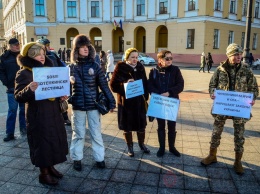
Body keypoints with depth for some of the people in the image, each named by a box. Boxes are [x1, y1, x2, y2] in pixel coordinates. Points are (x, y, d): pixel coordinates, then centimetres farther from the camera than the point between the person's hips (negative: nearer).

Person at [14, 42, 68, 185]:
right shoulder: (23, 73, -11)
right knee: (42, 142, 2)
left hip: (53, 112, 7)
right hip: (38, 116, -7)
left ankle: (50, 167, 33)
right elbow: (18, 97, -18)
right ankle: (43, 173, 20)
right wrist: (29, 89, -37)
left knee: (55, 140, 14)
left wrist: (61, 96, 0)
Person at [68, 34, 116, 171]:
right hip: (78, 106, 1)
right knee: (78, 134, 11)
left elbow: (104, 85, -2)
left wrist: (111, 101, -4)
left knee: (96, 133, 9)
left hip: (93, 105, 0)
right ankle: (77, 159, 26)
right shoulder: (72, 67, 1)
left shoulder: (94, 66, -2)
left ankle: (99, 158, 23)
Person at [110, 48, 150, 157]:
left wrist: (145, 98, 4)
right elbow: (113, 85, -10)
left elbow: (145, 83, 10)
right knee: (127, 126, 9)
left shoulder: (140, 67, 4)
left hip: (139, 102, 3)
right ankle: (130, 147, 28)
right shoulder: (120, 68, -8)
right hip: (125, 102, -3)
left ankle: (142, 144, 35)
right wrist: (125, 83, -26)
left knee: (141, 125, 13)